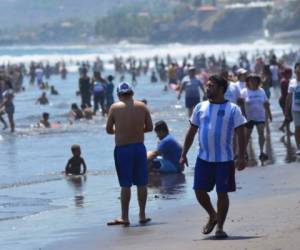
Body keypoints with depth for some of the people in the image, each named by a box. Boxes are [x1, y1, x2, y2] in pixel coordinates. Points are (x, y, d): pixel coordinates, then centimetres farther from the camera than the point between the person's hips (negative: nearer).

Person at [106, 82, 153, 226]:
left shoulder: (115, 107, -7)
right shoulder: (142, 106, 0)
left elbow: (109, 130, -2)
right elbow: (149, 127, 4)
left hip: (122, 149, -2)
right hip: (139, 147, 2)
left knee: (125, 185, 1)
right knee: (141, 183, 10)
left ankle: (125, 217, 3)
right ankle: (142, 215, 15)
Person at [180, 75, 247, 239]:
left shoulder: (232, 109, -4)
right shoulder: (200, 108, 7)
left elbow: (240, 134, -5)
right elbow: (191, 132, 11)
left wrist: (241, 157, -13)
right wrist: (183, 154, 5)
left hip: (224, 159, -3)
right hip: (203, 158, 3)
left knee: (222, 193, 0)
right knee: (199, 191, 1)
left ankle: (220, 227, 12)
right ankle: (212, 216, 26)